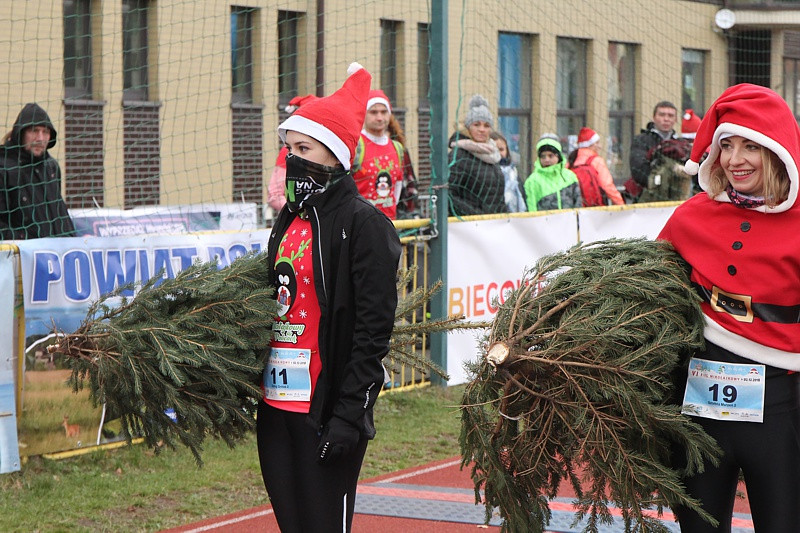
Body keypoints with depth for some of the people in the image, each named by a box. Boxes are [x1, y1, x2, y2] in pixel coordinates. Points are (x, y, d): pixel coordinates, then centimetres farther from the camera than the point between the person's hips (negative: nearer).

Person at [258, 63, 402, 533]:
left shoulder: (363, 221, -9)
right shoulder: (289, 220, 15)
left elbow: (373, 328, -14)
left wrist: (350, 413, -18)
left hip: (327, 406, -8)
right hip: (278, 403, 8)